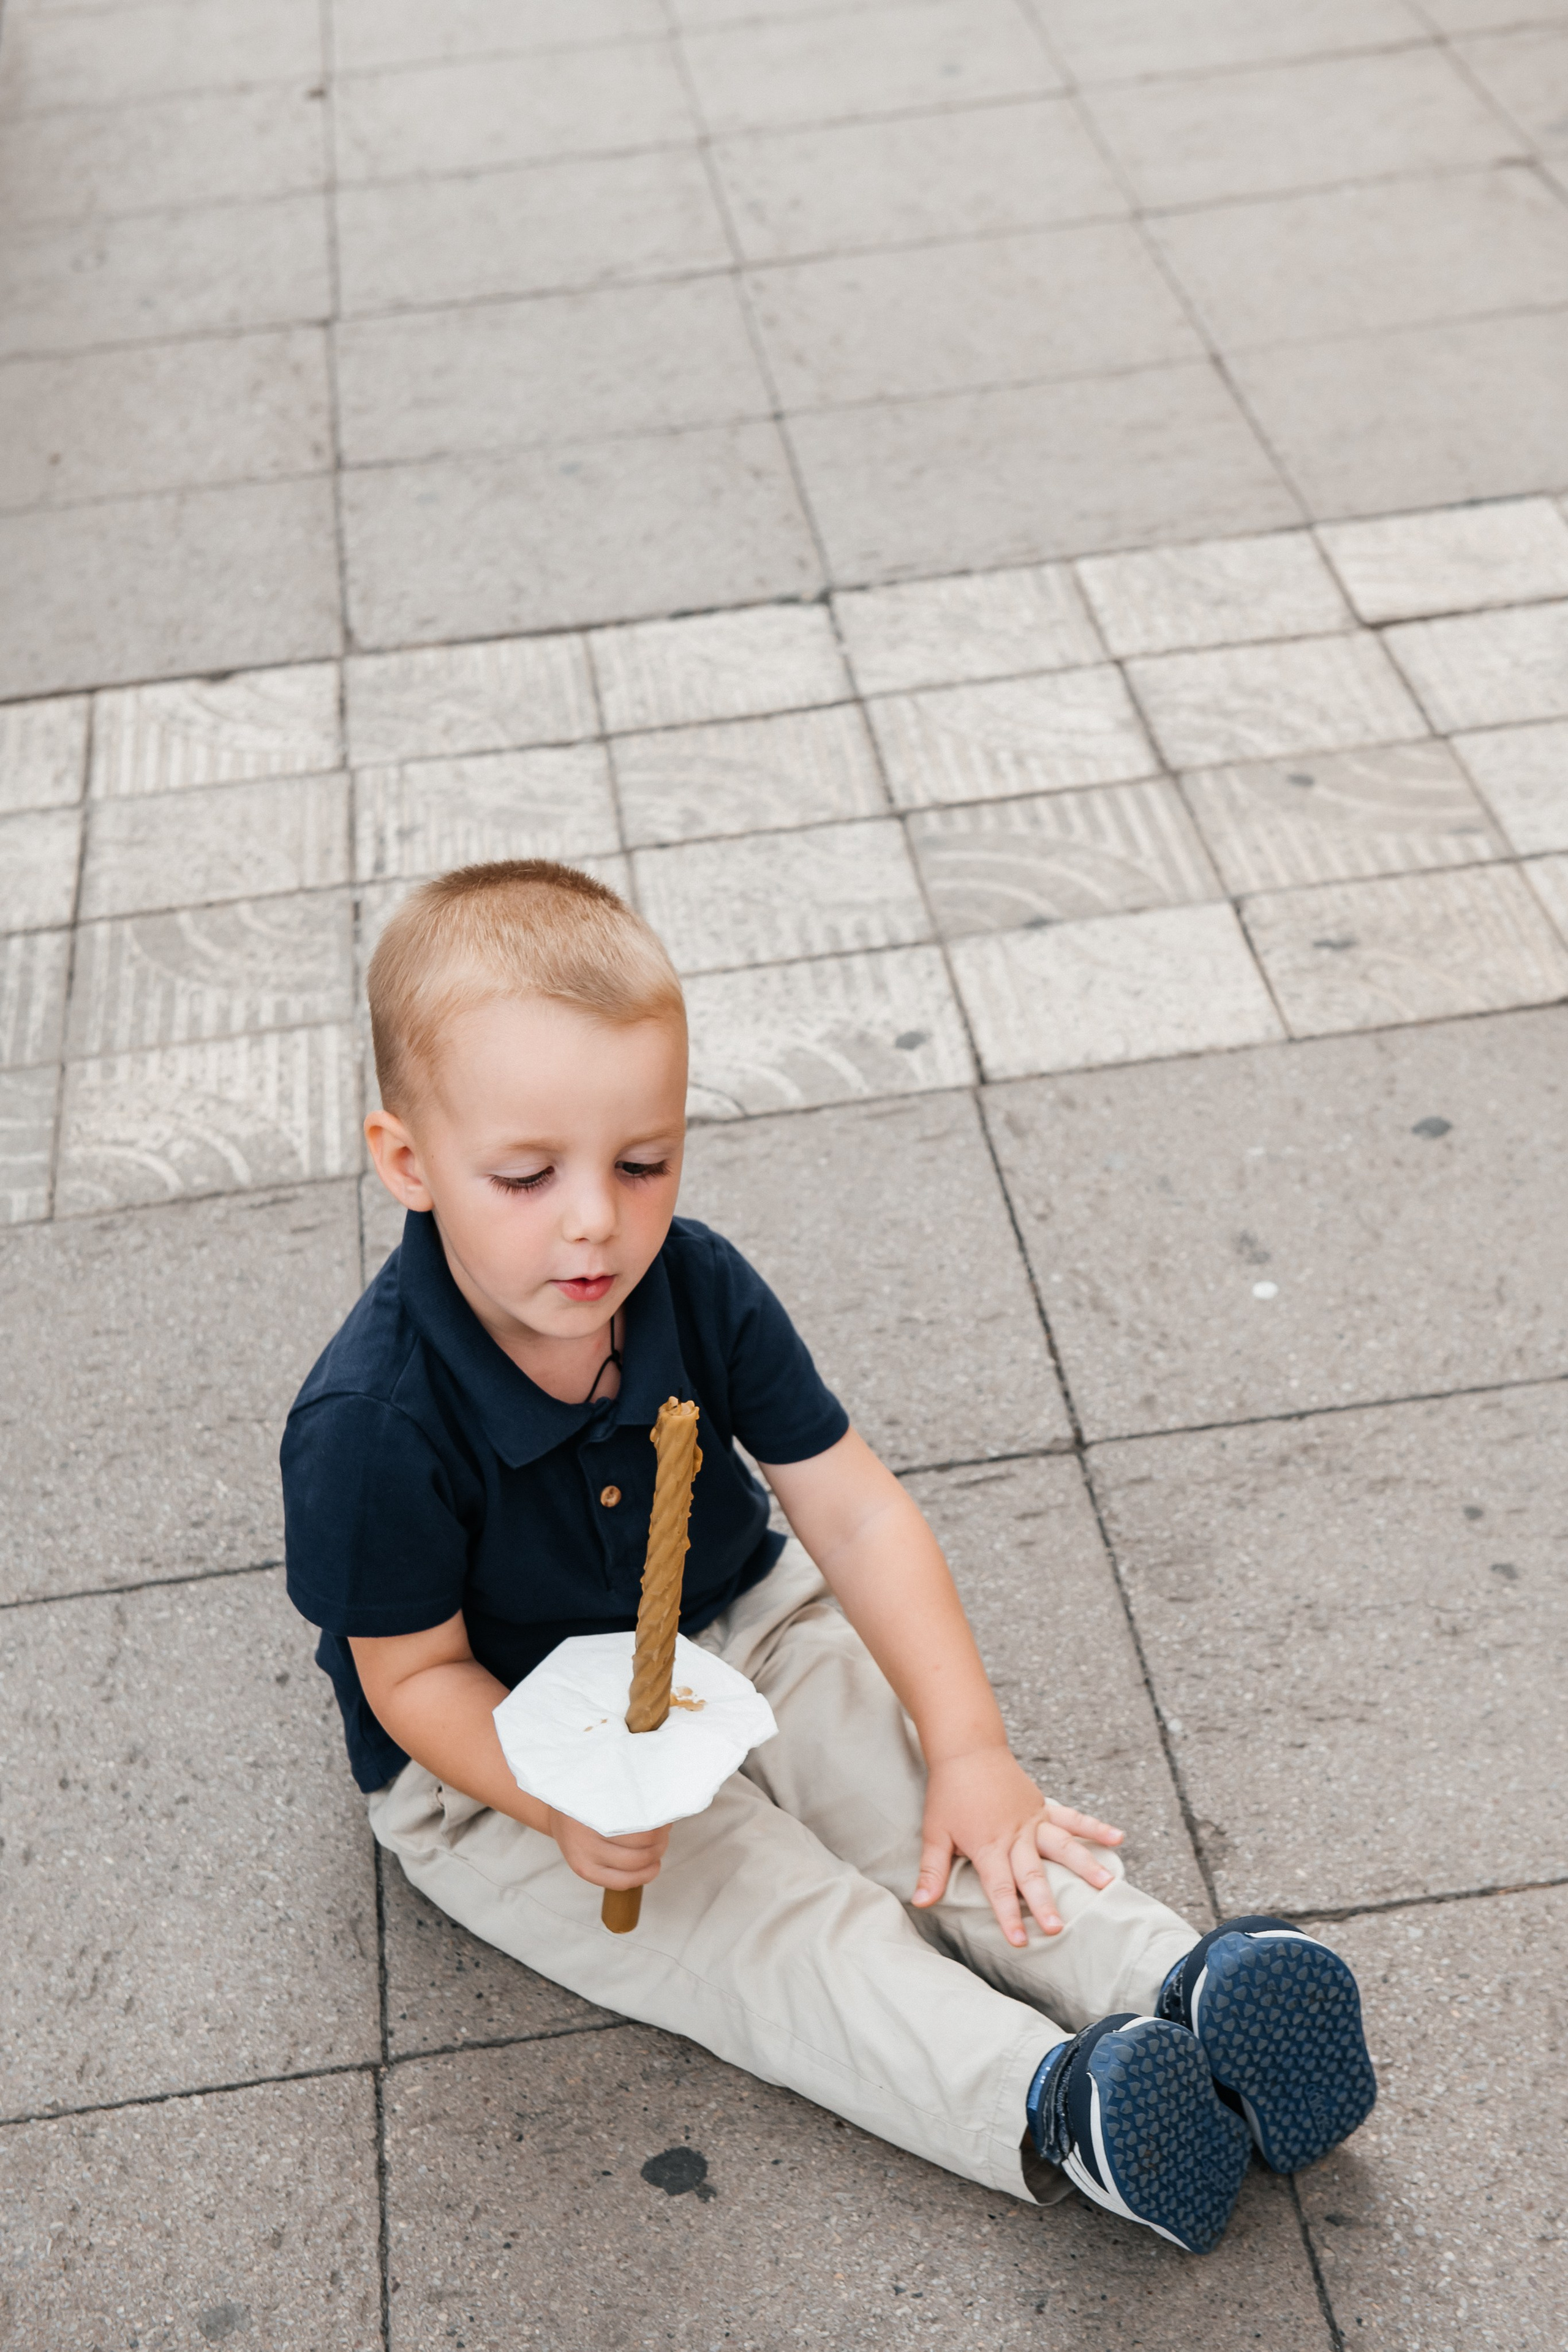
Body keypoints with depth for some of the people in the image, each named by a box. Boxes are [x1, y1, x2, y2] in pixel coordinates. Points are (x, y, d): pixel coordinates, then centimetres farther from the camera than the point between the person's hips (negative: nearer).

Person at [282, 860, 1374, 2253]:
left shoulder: (698, 1289, -15)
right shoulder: (373, 1424, -29)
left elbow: (858, 1514, -13)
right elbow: (416, 1675, -17)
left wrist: (969, 1746, -20)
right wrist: (566, 1803, -34)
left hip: (738, 1631, 5)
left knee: (931, 1807, -16)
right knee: (781, 1930, -22)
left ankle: (1184, 1982, -25)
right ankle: (1055, 2106, -36)